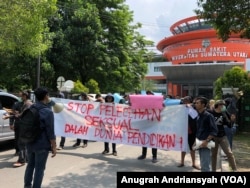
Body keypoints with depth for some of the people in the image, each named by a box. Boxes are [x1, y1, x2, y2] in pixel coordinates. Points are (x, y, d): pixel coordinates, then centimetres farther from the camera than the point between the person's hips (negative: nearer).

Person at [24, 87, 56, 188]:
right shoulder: (48, 112, -18)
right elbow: (50, 132, -17)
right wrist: (54, 147, -9)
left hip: (30, 143, 7)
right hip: (42, 145, -7)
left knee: (30, 165, 21)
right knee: (39, 168, 4)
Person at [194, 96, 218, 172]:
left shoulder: (208, 115, -12)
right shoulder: (198, 116, 9)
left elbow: (214, 131, -16)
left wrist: (206, 141, -20)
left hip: (206, 144, -8)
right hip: (200, 143, 8)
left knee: (205, 167, -7)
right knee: (202, 165, 16)